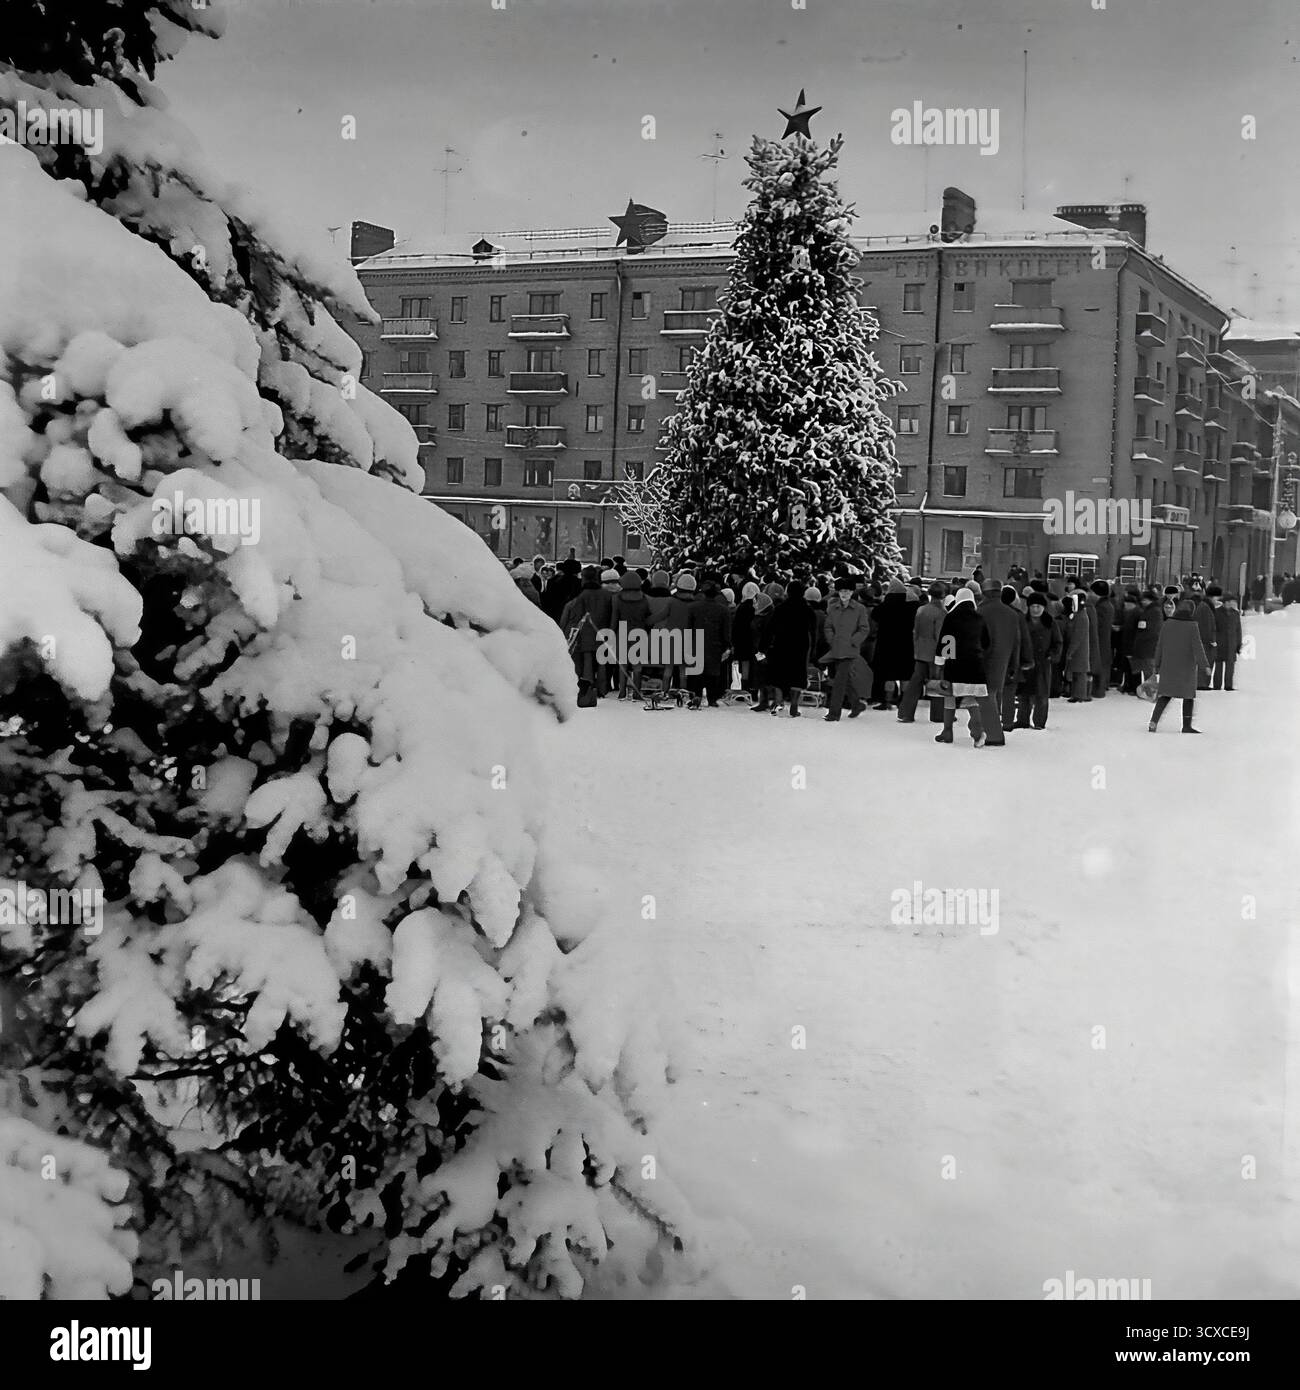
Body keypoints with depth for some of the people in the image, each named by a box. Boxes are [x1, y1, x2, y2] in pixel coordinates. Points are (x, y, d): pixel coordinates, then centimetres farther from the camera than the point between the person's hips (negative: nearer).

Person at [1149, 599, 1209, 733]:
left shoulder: (1167, 626, 4)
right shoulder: (1192, 626, -9)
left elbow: (1159, 647, 8)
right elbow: (1197, 647, -13)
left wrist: (1157, 666, 16)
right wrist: (1203, 665, -10)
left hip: (1168, 667, 4)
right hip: (1187, 668, -4)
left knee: (1165, 695, 7)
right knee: (1188, 696, 8)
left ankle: (1153, 721, -7)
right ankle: (1187, 725, 9)